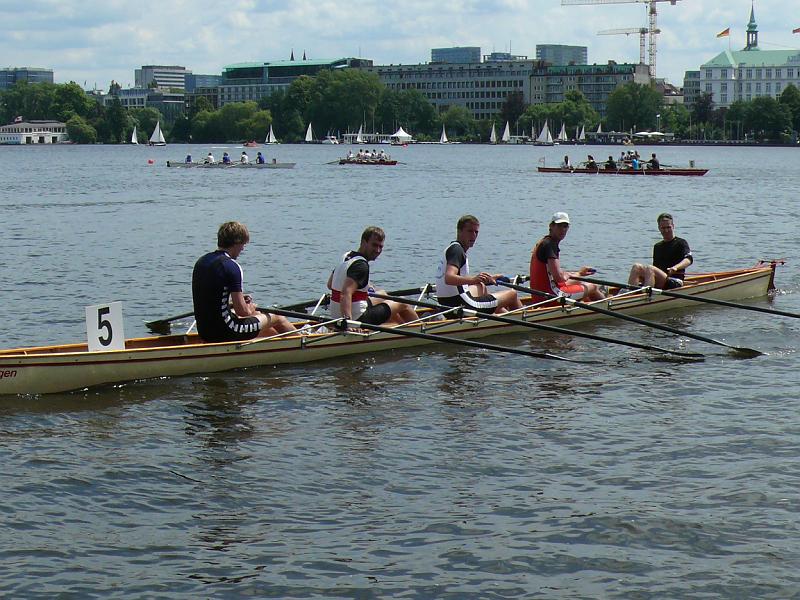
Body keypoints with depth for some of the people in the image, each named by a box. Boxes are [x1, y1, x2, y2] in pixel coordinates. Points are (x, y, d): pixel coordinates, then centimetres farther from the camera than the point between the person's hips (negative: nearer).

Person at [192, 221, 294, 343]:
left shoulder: (201, 261, 8)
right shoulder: (231, 266, -17)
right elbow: (242, 311, -17)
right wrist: (251, 309, 6)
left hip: (204, 332, 9)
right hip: (224, 333, -9)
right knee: (278, 319, 12)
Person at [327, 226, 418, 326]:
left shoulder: (346, 257, 6)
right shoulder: (361, 265, -22)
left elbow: (330, 285, 15)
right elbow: (346, 294, -35)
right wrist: (348, 320, -45)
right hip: (358, 319, -10)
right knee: (403, 304, 10)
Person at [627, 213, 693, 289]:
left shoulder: (680, 243, 5)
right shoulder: (657, 247, 25)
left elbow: (689, 259, -12)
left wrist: (675, 267, -32)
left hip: (674, 283, -6)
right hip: (658, 284, 6)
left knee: (650, 269, -31)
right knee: (636, 267, -16)